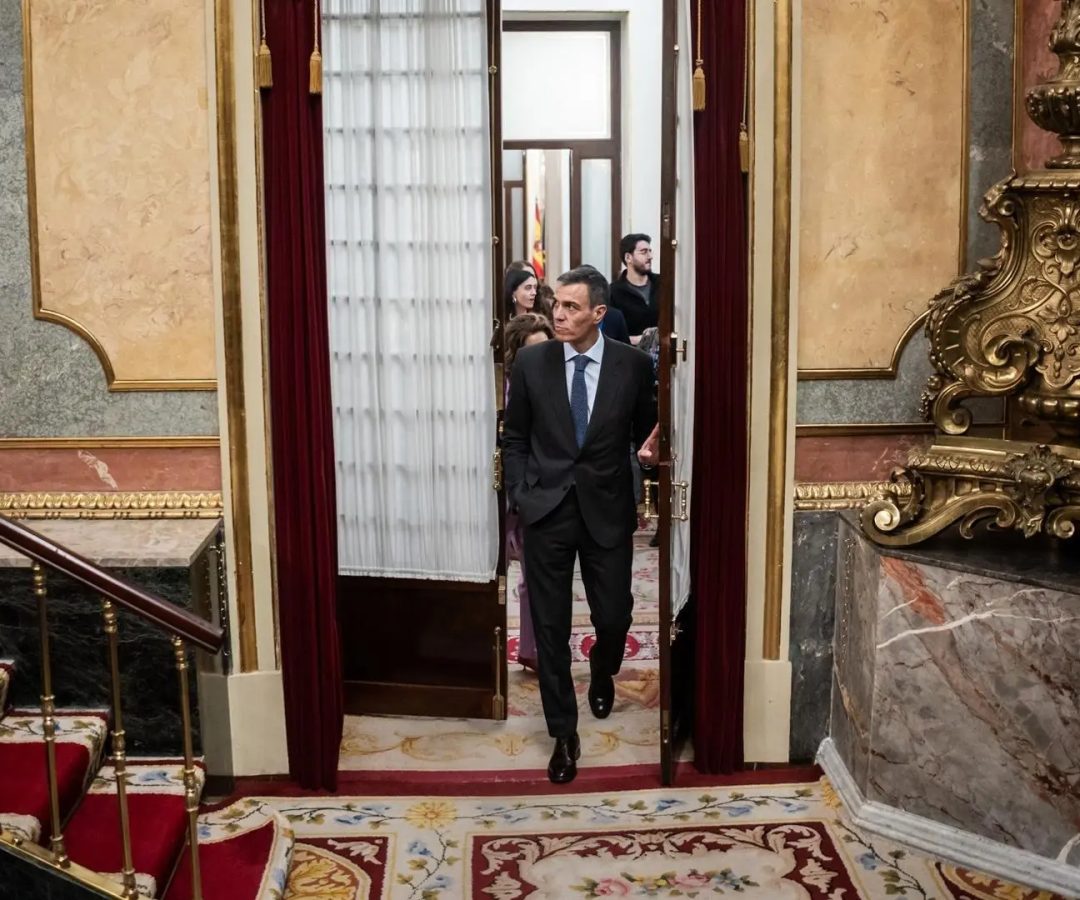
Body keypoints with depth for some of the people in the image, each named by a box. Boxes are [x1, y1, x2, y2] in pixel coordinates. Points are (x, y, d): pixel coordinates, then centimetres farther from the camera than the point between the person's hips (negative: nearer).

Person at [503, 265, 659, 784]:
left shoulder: (633, 365, -2)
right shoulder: (530, 363, -1)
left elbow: (645, 431, 8)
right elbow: (514, 438, 6)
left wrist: (650, 450, -14)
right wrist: (520, 494, -3)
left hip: (607, 511, 0)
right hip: (546, 511, 0)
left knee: (614, 616, 7)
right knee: (550, 626, 4)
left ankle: (602, 672, 44)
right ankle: (564, 734, 18)